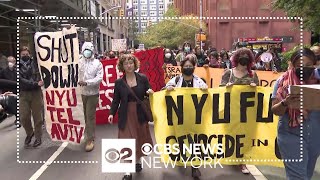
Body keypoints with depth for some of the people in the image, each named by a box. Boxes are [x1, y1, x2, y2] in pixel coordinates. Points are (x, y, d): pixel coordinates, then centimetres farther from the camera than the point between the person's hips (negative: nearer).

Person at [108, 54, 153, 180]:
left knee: (140, 139, 15)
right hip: (126, 116, -1)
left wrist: (151, 93, -17)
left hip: (140, 115, 1)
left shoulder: (143, 78, -2)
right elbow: (116, 100, 2)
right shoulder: (119, 82, -1)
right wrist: (112, 113, -9)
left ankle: (138, 160, 41)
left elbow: (148, 95, 5)